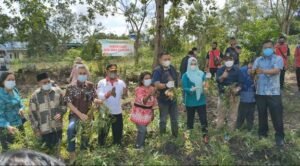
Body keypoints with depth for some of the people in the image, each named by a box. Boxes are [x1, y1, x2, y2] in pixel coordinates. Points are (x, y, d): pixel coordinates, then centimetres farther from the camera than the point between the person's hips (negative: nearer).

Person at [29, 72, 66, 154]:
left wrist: (60, 113, -13)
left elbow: (64, 104, 7)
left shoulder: (58, 91, -4)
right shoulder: (35, 96, -7)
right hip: (44, 128, -2)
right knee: (48, 148, 6)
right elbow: (32, 114, -1)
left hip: (57, 126, 2)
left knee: (57, 146, 17)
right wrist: (36, 129, -2)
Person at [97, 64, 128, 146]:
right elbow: (100, 96, -18)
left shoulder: (121, 82, 1)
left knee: (118, 133, 14)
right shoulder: (101, 83, -6)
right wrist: (109, 93, -35)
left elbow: (123, 97, -4)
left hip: (117, 112, 2)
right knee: (103, 133, 14)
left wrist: (124, 94, -26)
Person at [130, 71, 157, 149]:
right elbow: (143, 101, -33)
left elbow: (153, 102, 11)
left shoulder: (152, 89, 1)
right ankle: (138, 146, 11)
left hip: (147, 113, 6)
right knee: (142, 130, -8)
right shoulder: (139, 89, -19)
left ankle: (141, 144, 33)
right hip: (139, 113, -6)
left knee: (143, 129, 15)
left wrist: (152, 113, 15)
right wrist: (149, 94, -51)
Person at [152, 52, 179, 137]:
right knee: (163, 120, 11)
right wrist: (166, 85, -44)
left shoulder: (172, 68, 1)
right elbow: (156, 85, -29)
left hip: (173, 98, 6)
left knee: (175, 119, 18)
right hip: (163, 99, -5)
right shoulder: (157, 70, -17)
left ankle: (176, 136, 36)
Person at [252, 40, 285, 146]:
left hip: (274, 92, -3)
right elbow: (253, 71, 0)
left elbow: (276, 70, -18)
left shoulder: (278, 59, 0)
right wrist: (253, 71, -24)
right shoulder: (258, 60, 11)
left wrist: (263, 71, -34)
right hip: (260, 92, 3)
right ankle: (262, 132, 30)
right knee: (262, 114, 13)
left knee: (277, 115, 1)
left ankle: (279, 136, 15)